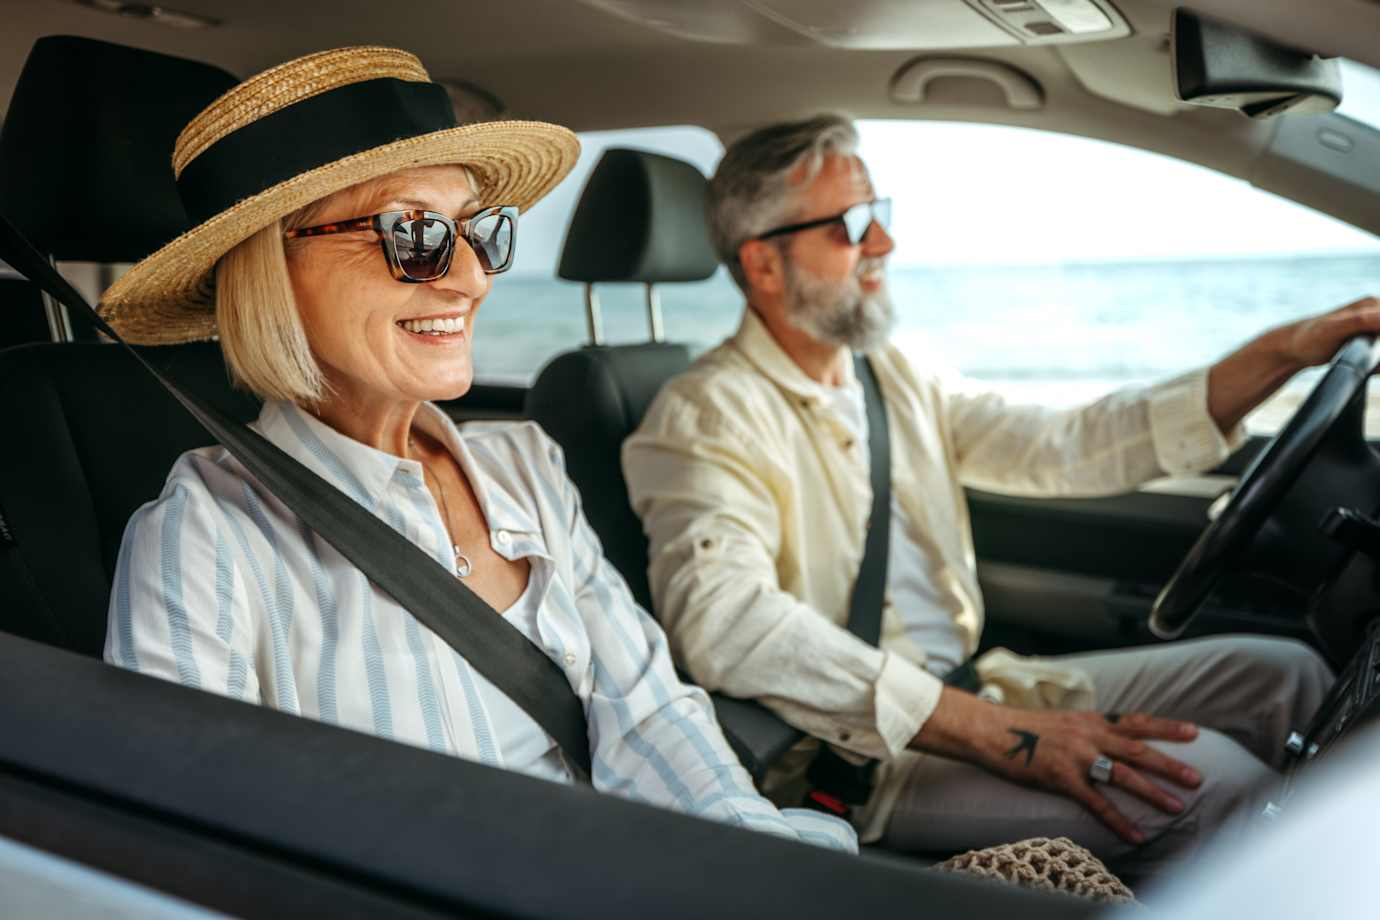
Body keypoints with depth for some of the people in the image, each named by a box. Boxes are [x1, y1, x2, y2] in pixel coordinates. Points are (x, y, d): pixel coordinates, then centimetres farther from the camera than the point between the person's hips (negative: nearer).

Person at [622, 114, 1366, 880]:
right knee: (1202, 779, -23)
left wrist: (1283, 352, 2)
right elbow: (725, 624, -30)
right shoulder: (707, 416, -14)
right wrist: (999, 732, -33)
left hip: (965, 688, 9)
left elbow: (1066, 449, 9)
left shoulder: (899, 380, 14)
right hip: (849, 757, -8)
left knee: (1281, 673, 4)